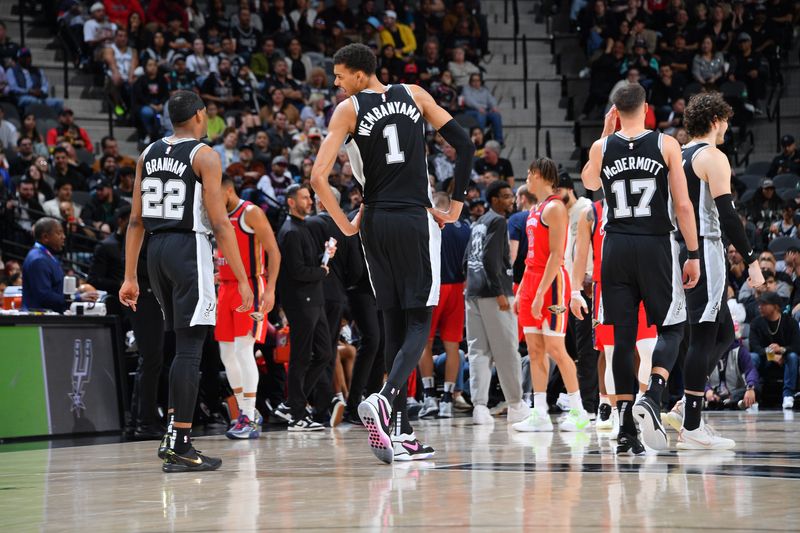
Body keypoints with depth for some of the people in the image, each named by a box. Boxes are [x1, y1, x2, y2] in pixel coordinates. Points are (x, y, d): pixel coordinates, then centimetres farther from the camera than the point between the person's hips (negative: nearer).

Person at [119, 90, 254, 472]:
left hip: (156, 249, 7)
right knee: (189, 349, -5)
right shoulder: (203, 155, -7)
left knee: (182, 346, 18)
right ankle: (179, 447, -8)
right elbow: (220, 222, -12)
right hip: (189, 248, -7)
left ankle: (172, 436, 16)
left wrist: (130, 277, 14)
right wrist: (242, 279, -11)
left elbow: (136, 221, 11)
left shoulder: (149, 154, 12)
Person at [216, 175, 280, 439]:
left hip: (250, 287, -8)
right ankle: (247, 412, 18)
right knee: (227, 354, 7)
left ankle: (250, 420, -13)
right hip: (226, 288, 8)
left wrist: (270, 289, -21)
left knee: (243, 350, -15)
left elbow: (274, 252, -13)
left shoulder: (251, 213, -9)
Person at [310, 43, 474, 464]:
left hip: (376, 222, 1)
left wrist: (345, 224, 2)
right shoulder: (413, 95, 7)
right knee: (418, 323, 0)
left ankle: (401, 433, 7)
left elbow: (318, 177, -10)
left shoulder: (348, 109, -1)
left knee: (394, 326, 8)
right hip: (416, 220, -1)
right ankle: (385, 399, -26)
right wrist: (456, 203, 8)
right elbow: (463, 143, 3)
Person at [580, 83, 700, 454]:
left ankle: (626, 428, 3)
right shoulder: (666, 145, -3)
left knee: (623, 336, 6)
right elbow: (683, 205, -5)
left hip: (616, 247, 2)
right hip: (657, 245, -2)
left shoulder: (601, 148, 3)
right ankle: (652, 396, -16)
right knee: (670, 329, 10)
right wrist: (693, 254, 0)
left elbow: (589, 183, 25)